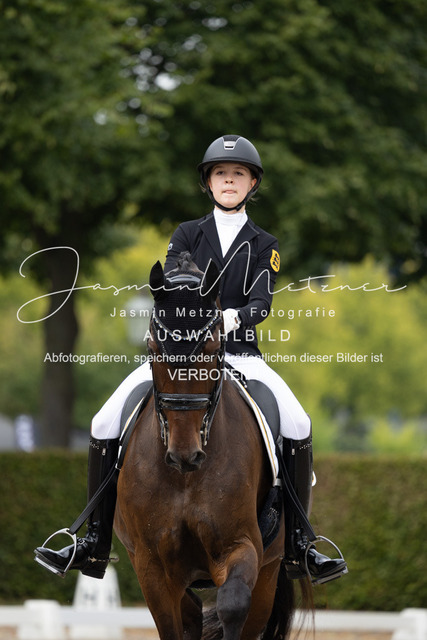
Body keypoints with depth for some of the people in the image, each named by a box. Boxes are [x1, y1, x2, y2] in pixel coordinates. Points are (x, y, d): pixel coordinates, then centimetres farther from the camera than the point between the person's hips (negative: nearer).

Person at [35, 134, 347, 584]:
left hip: (238, 352, -1)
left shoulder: (263, 246, 11)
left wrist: (234, 318, -26)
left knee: (297, 425, -25)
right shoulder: (187, 235, 13)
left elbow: (261, 302, -4)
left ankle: (298, 546, -16)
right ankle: (94, 545, -7)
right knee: (105, 425, -16)